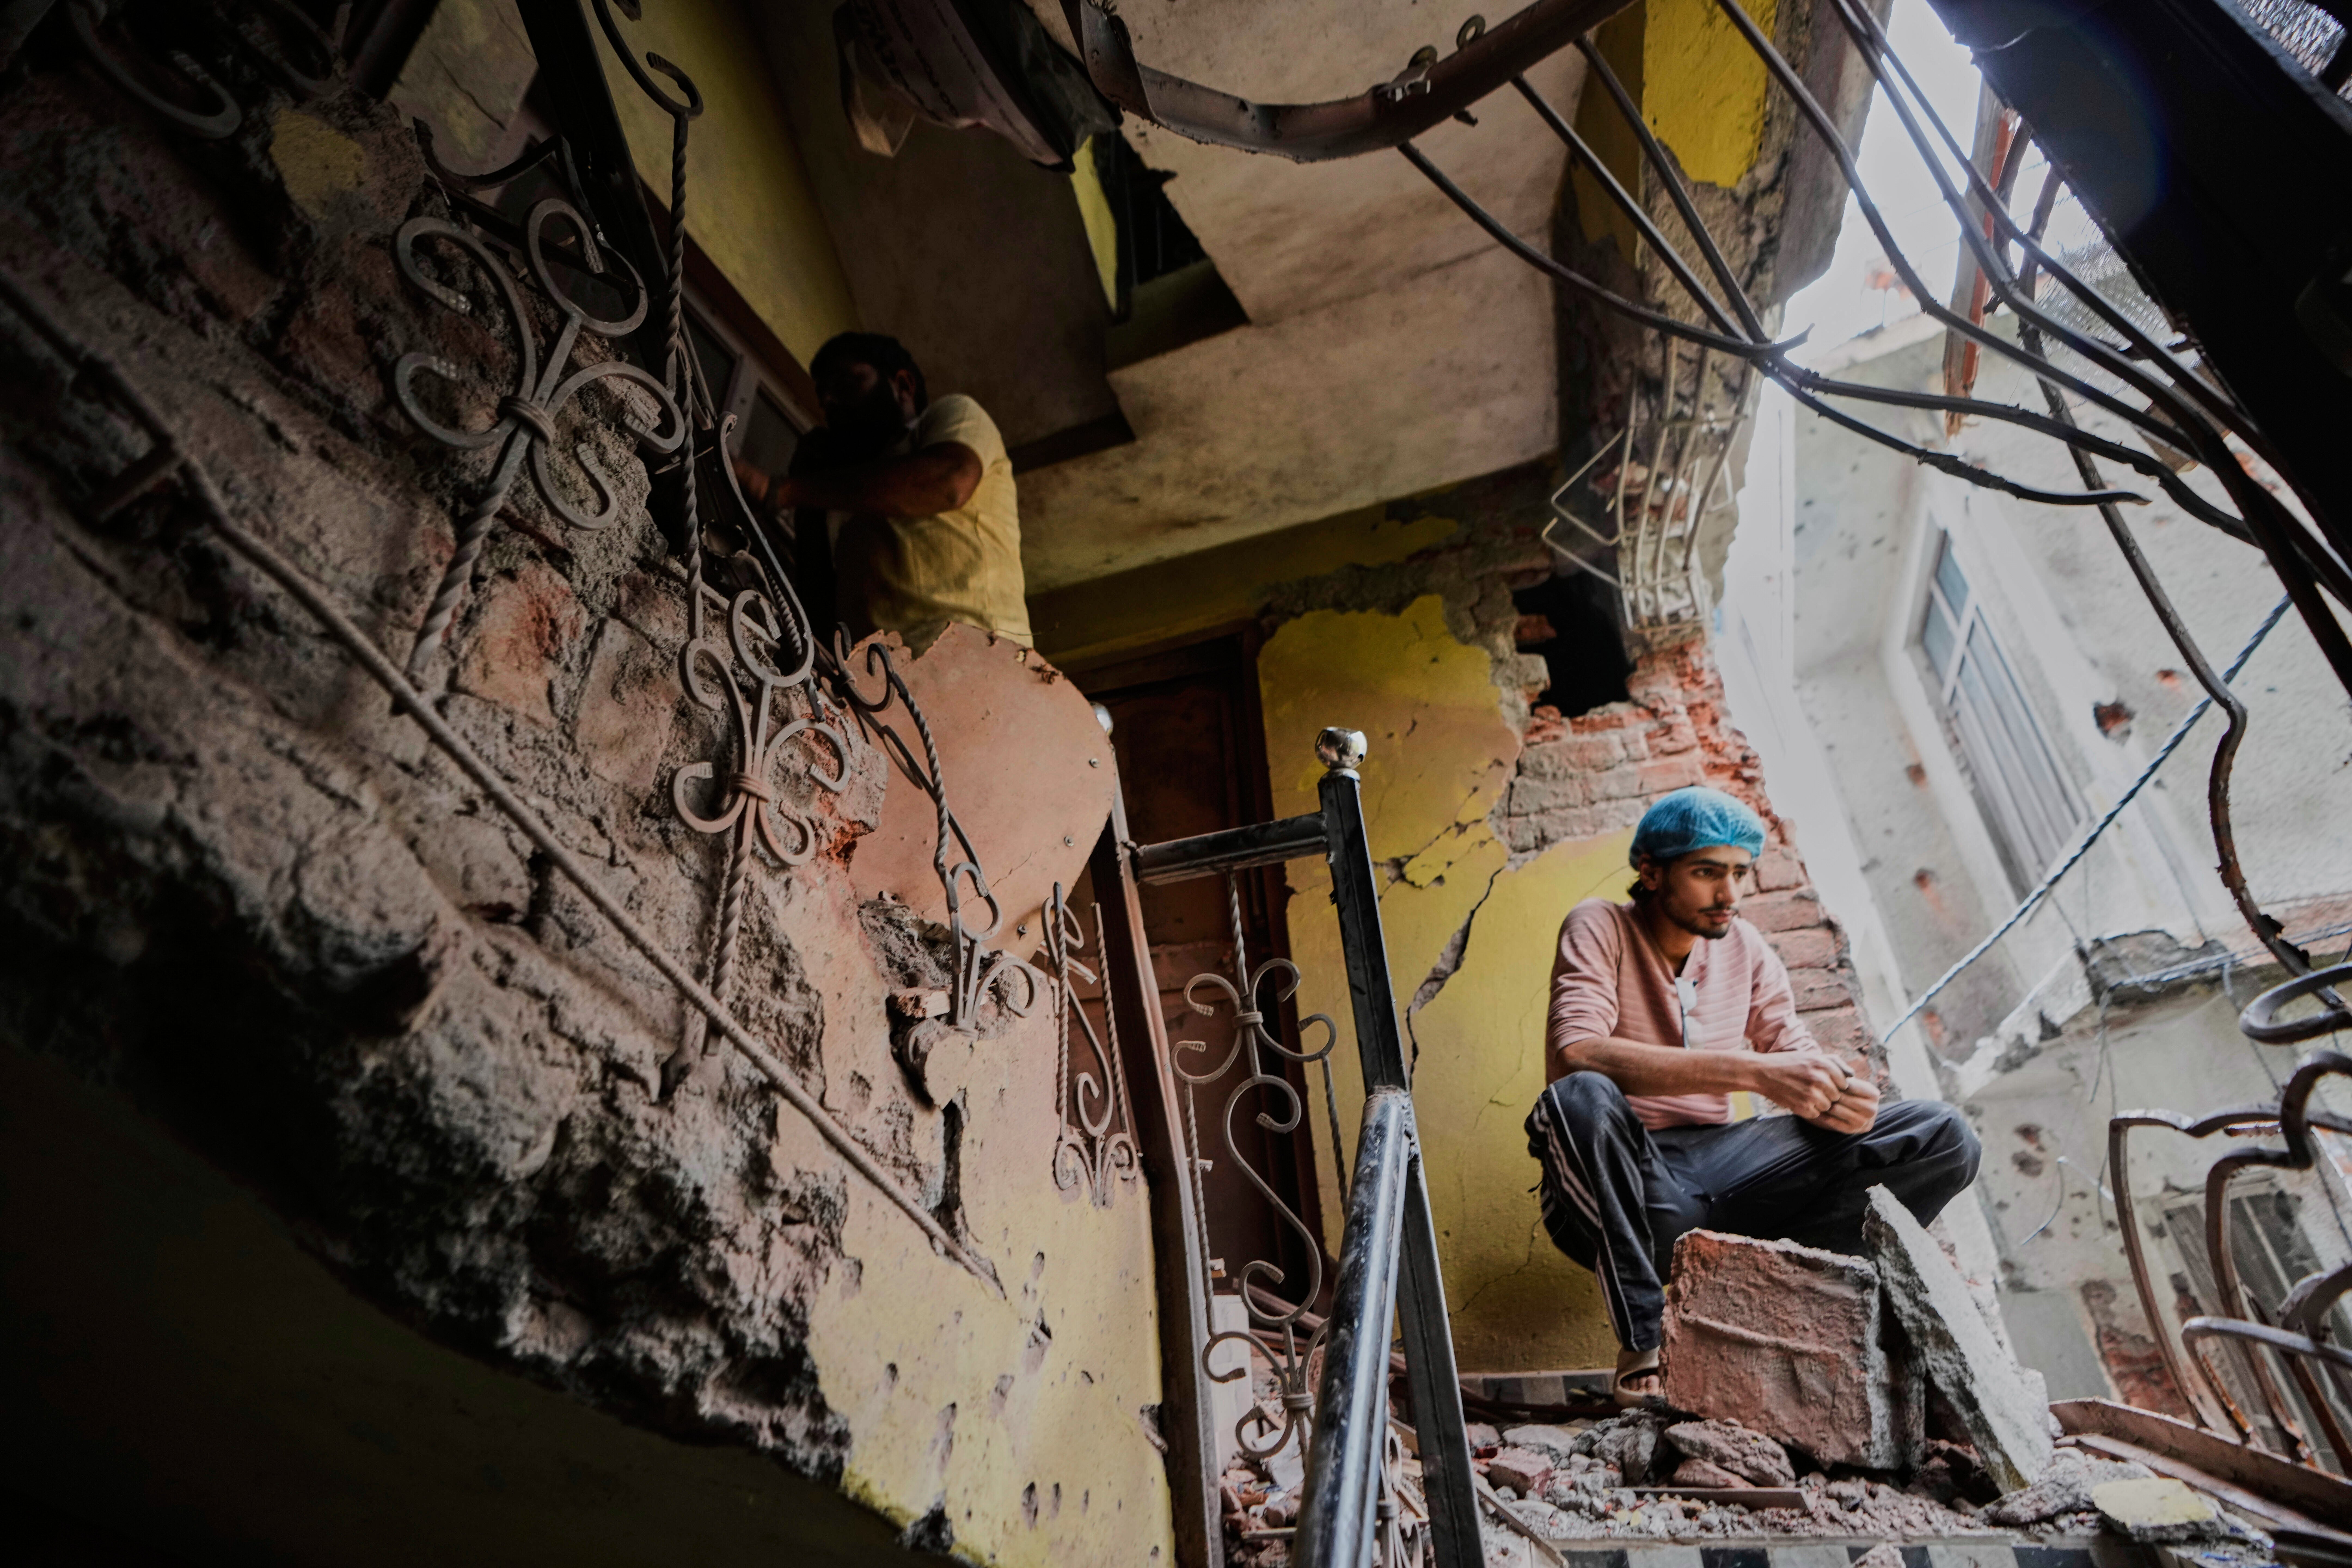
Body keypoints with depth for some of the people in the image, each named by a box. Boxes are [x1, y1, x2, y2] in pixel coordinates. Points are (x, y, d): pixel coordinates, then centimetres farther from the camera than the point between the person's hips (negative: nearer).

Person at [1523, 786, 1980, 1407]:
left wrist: (1841, 1097, -16)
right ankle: (1644, 1345, -23)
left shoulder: (1745, 947, 10)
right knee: (1578, 1099, -40)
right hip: (1624, 1186, -5)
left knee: (1943, 1136, -4)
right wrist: (1749, 1071, -31)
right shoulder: (1600, 928, -9)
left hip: (1719, 1167, 5)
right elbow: (1575, 1052, -26)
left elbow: (1798, 1055, 10)